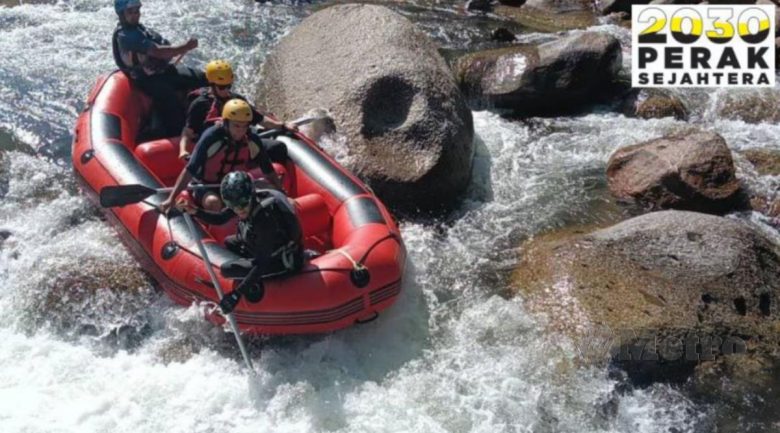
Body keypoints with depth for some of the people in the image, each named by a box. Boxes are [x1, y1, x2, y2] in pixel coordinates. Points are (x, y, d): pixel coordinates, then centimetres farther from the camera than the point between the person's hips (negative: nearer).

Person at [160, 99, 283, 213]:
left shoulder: (252, 141, -11)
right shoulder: (211, 138, -24)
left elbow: (269, 172, 0)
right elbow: (189, 171, -26)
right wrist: (171, 199, -31)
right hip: (206, 186, -5)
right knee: (213, 203, -37)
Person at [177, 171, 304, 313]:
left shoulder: (266, 218, -37)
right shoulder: (244, 201, -15)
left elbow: (262, 263, -33)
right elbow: (219, 219, 0)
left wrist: (237, 294, -35)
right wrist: (194, 211, -18)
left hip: (284, 260, -8)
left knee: (227, 269, -15)